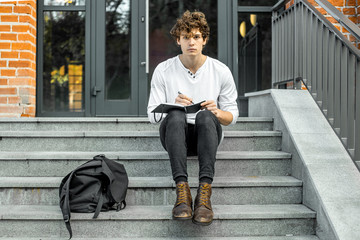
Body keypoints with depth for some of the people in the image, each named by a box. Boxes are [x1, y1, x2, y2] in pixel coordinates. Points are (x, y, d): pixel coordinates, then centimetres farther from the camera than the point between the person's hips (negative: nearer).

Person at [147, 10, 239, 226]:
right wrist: (173, 105, -20)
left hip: (207, 135, 0)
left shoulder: (221, 71, 3)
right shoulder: (163, 70, 2)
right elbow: (153, 115, 1)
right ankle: (182, 190, -42)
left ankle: (205, 193, -44)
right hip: (175, 135, 0)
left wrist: (217, 112, -18)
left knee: (205, 116, -35)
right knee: (176, 115, -35)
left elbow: (232, 115, 6)